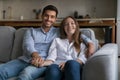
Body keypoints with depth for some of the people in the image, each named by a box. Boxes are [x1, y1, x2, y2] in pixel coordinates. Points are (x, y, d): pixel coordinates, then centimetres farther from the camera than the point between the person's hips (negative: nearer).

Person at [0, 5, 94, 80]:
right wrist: (36, 55, -23)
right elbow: (28, 46, 2)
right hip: (25, 60, 2)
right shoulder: (31, 31, 21)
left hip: (44, 63, -2)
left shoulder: (59, 32, 23)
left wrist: (89, 42, 1)